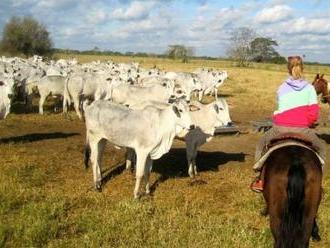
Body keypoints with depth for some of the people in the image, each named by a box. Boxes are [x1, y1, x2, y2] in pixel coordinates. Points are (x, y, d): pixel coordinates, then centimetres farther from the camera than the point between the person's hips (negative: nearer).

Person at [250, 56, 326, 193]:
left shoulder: (281, 88, 9)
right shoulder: (309, 88, 3)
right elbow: (313, 113, -2)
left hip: (280, 128, 1)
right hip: (302, 130, -1)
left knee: (261, 145, 28)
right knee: (321, 149, 26)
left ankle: (260, 179, 23)